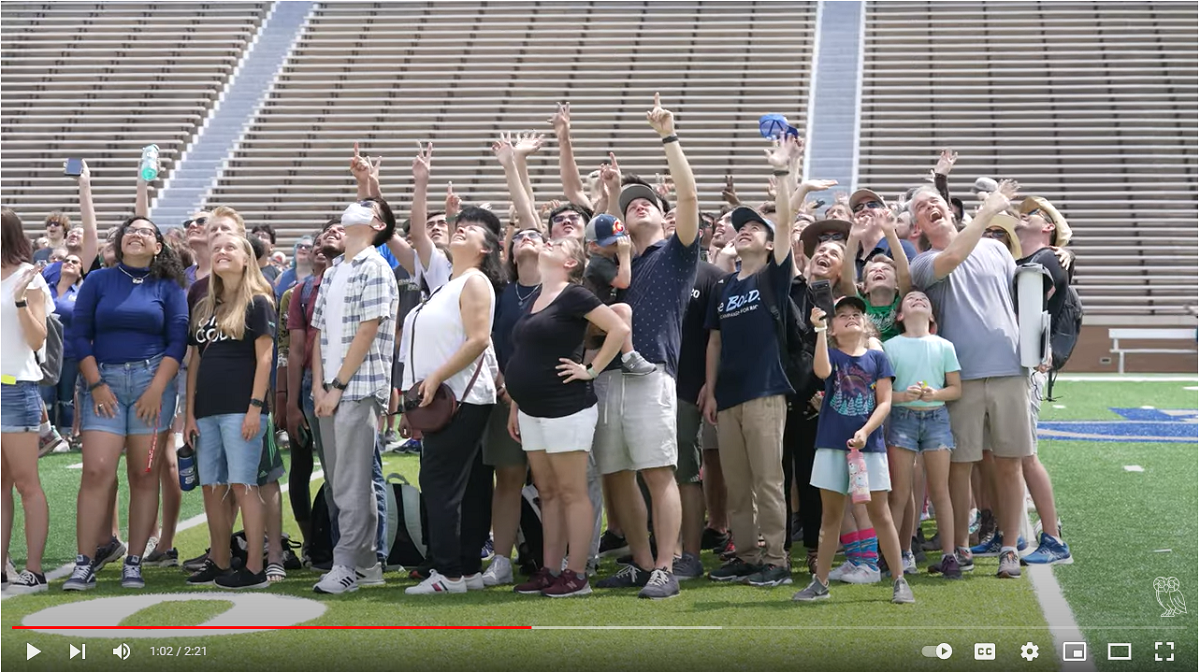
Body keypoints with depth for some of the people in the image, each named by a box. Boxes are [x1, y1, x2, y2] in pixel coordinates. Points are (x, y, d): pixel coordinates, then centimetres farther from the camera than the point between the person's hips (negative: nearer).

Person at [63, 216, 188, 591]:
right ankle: (84, 565, -10)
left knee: (145, 476, -1)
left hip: (152, 381, 0)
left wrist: (156, 389, -9)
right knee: (96, 471, -11)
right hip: (103, 381, 0)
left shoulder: (169, 287, 7)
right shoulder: (98, 281, 8)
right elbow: (79, 334, 4)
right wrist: (96, 384, -6)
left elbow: (177, 341, 2)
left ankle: (134, 564, 4)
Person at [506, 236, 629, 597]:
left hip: (566, 409, -8)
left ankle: (577, 575, 0)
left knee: (572, 492, -4)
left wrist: (592, 370, -13)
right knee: (547, 493, 11)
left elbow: (620, 328, -17)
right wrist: (515, 406, 17)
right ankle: (549, 570, 16)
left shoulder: (574, 296, -8)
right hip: (532, 411, 8)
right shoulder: (535, 298, 15)